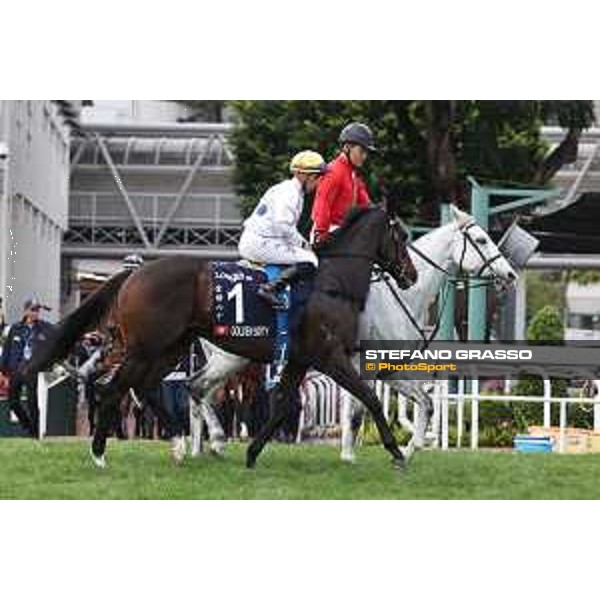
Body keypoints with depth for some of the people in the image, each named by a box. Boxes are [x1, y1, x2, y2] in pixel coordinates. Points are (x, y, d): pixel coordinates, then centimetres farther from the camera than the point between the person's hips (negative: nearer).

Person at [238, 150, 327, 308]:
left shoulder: (295, 193, 20)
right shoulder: (289, 193, -13)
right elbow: (283, 225, -24)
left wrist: (303, 244, 11)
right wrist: (303, 244, -13)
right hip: (260, 243, -10)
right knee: (309, 261, -16)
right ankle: (271, 288, -27)